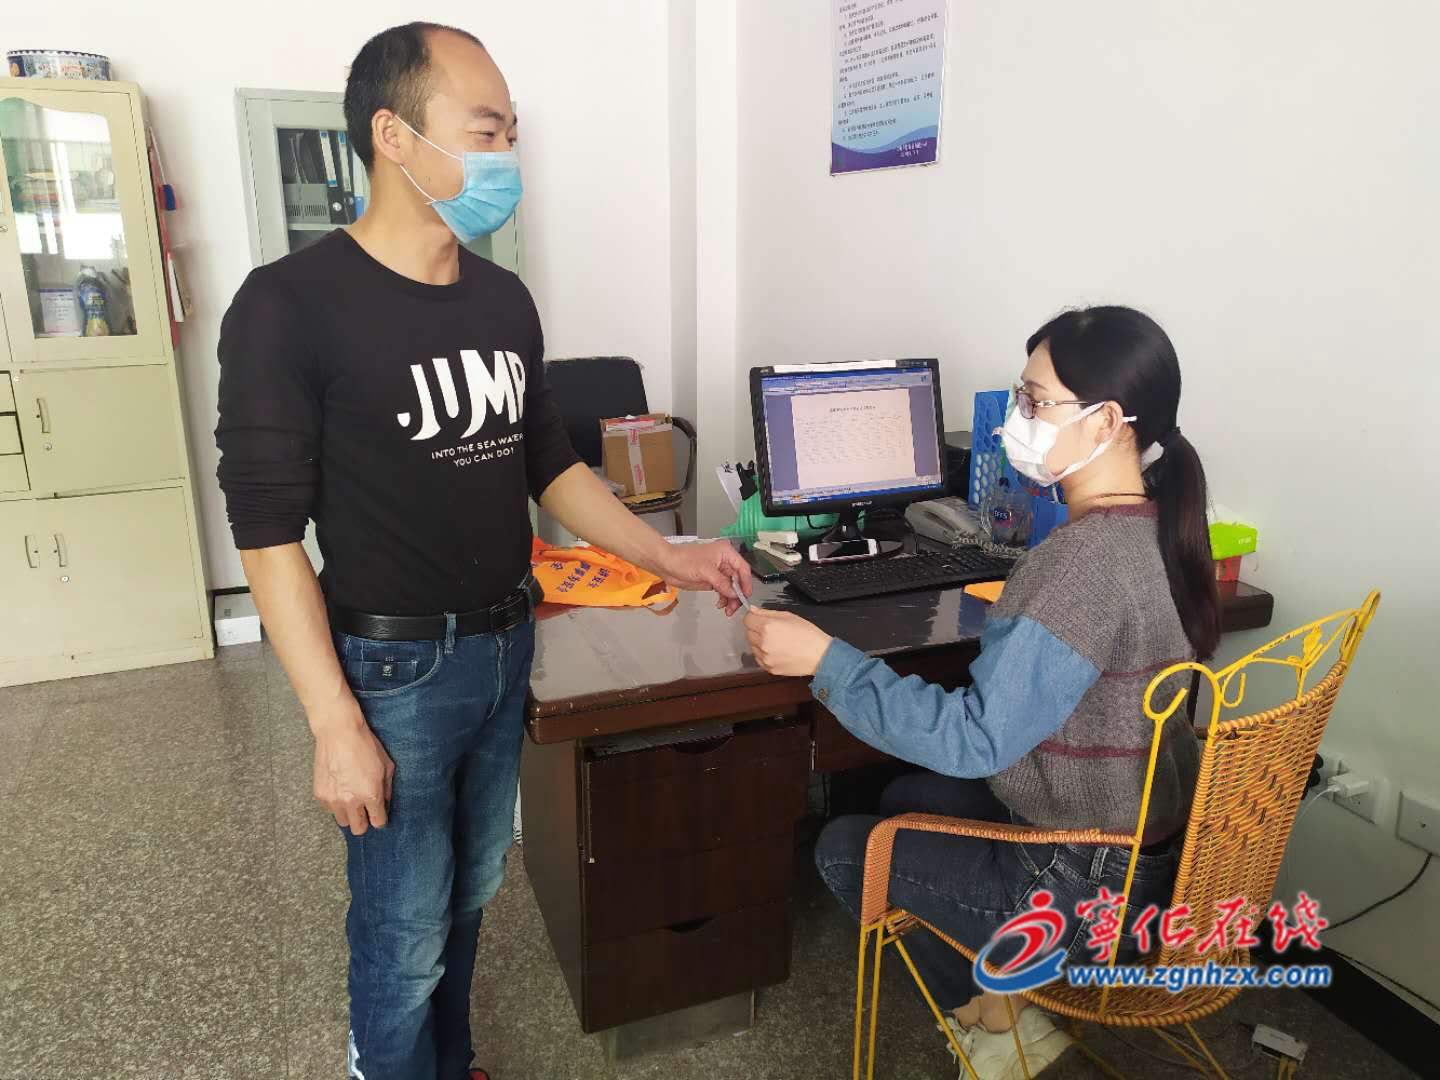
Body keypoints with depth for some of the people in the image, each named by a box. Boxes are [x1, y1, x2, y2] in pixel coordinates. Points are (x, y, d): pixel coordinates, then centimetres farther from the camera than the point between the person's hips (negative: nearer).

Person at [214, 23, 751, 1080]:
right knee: (406, 933, 9)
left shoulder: (505, 299, 4)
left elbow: (549, 462, 12)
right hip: (394, 669, -6)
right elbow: (268, 530, -14)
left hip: (507, 647, 6)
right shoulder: (291, 306, -15)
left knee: (472, 892, 21)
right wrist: (336, 727, -16)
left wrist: (669, 558, 3)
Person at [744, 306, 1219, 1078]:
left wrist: (824, 659, -26)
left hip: (1095, 894, -9)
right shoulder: (1153, 526, -2)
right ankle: (1002, 990, 25)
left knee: (843, 849, 7)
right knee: (907, 798, 23)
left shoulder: (1086, 559, -31)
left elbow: (974, 739, -29)